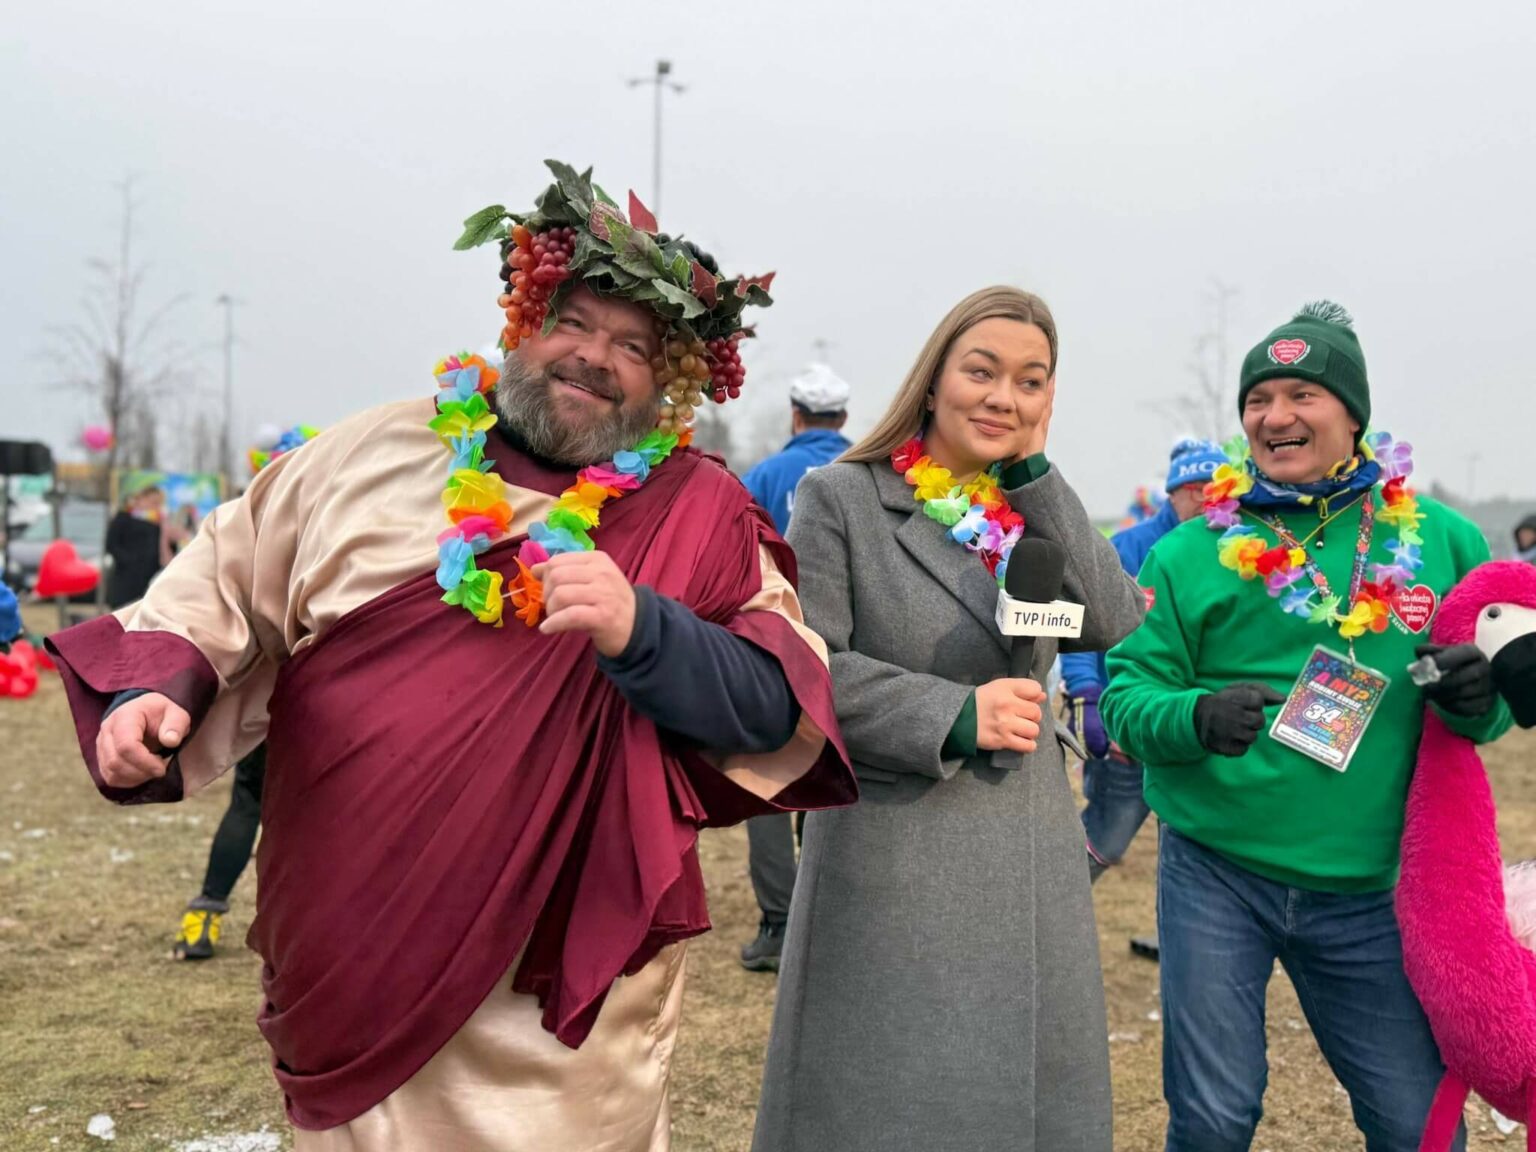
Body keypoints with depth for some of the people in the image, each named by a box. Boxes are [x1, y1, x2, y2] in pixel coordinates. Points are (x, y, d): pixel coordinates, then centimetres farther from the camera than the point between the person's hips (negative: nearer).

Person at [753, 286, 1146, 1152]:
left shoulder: (1041, 506, 9)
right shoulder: (842, 497, -5)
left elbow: (1120, 625, -6)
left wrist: (1037, 477, -8)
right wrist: (954, 716, -18)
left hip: (1029, 867, 5)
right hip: (889, 866, -4)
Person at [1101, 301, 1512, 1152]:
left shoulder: (1438, 540, 2)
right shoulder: (1190, 552, -2)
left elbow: (1503, 692, 9)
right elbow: (1127, 696, -3)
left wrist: (1480, 699, -15)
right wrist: (1195, 715, -24)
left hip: (1370, 890, 1)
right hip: (1216, 875, -1)